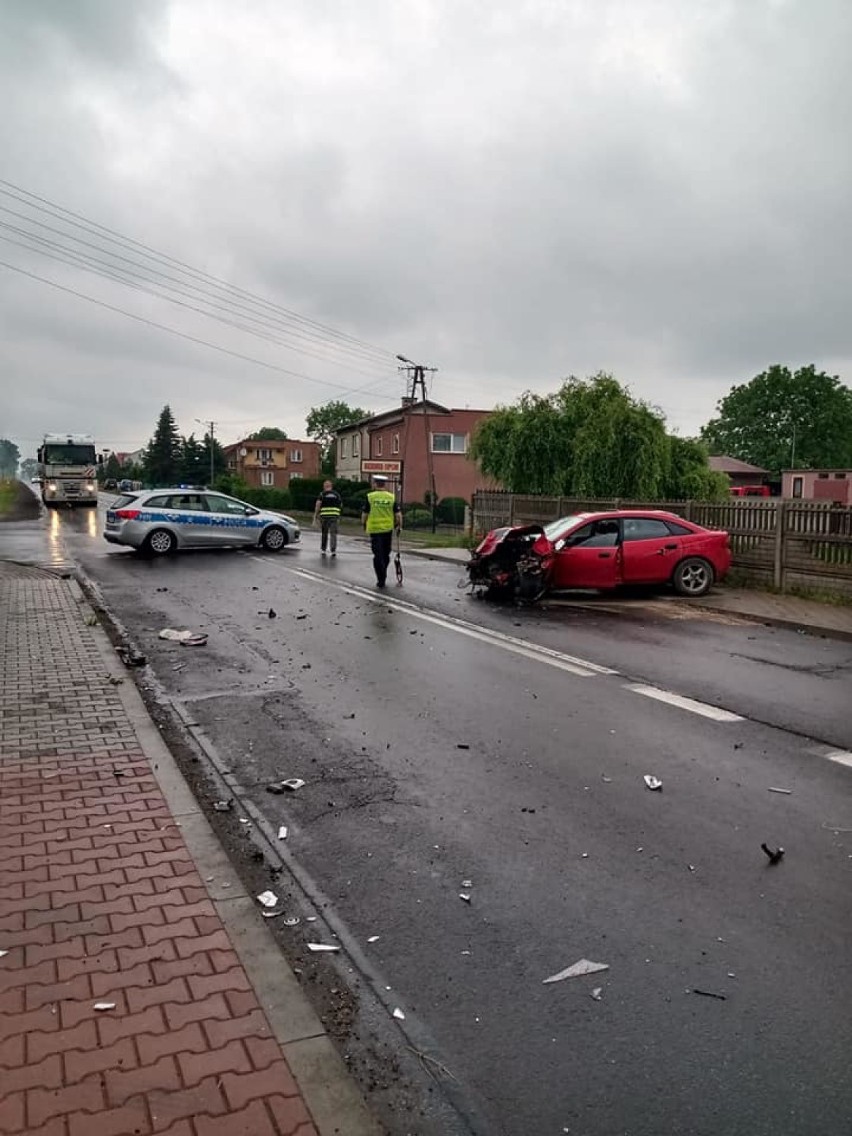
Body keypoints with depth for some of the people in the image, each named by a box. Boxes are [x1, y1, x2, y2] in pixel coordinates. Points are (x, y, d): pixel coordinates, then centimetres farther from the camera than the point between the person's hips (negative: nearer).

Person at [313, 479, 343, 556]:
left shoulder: (322, 494, 4)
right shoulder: (337, 494, 12)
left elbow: (318, 505, -6)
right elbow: (341, 505, 16)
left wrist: (315, 516, -5)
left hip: (324, 515, 0)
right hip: (334, 516, 1)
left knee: (324, 533, 12)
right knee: (333, 533, 1)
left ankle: (323, 550, 14)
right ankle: (333, 550, -7)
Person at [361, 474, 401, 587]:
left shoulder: (370, 497, -6)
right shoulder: (392, 497, -1)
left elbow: (364, 514, -2)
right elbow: (398, 515, -3)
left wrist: (364, 524, 17)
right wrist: (399, 525, 13)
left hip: (374, 530, -2)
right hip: (388, 530, 2)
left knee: (378, 555, 2)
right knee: (385, 555, 17)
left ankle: (381, 580, -3)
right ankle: (383, 576, 29)